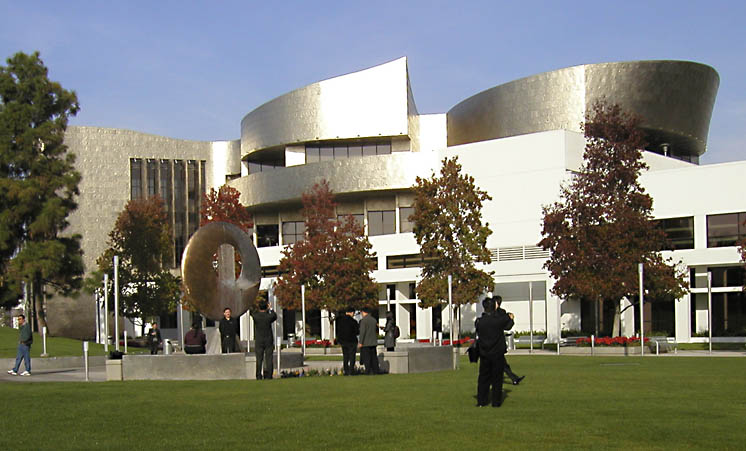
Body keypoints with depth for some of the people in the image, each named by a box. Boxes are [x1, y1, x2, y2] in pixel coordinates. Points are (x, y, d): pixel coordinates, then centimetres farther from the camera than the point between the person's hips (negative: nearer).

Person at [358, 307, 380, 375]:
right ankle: (376, 371, 7)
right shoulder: (374, 320, 10)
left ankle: (368, 371, -8)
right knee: (373, 357, 9)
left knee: (366, 358, -4)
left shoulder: (363, 320, -10)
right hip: (373, 342, 6)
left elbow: (362, 332, -16)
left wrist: (360, 342, -15)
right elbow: (376, 330, 19)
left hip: (365, 343, -6)